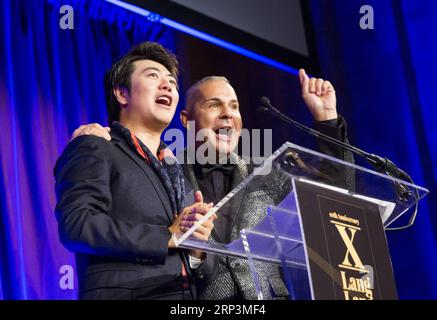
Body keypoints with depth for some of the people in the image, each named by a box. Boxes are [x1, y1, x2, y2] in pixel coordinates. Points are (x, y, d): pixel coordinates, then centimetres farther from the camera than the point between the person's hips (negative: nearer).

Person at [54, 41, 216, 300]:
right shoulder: (94, 149, 2)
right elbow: (76, 224, -14)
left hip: (187, 292, 6)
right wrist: (168, 235, -10)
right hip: (125, 292, -6)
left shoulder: (174, 169, 21)